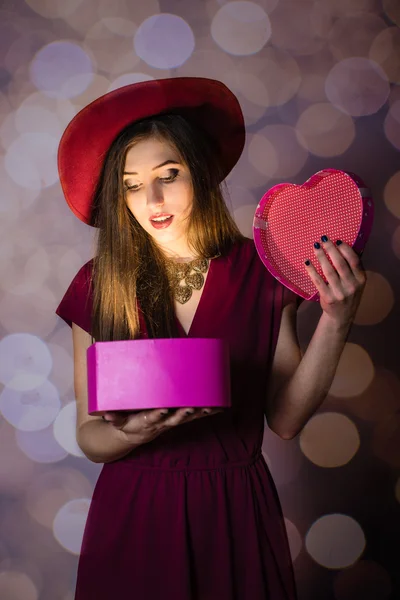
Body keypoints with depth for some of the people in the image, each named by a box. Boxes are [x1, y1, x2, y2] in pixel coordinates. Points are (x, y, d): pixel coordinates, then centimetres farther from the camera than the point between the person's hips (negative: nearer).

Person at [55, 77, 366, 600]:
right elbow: (89, 436, -5)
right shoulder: (97, 286, -7)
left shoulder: (258, 273, -7)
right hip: (133, 516, 0)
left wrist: (335, 323, -16)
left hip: (235, 514, 0)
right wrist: (133, 433, -25)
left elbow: (286, 418, -9)